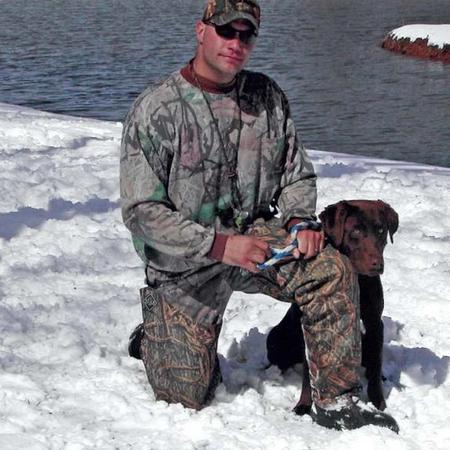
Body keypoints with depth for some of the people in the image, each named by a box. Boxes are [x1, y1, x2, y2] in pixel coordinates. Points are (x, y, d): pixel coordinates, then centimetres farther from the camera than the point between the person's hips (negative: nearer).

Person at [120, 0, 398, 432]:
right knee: (186, 395, -1)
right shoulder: (156, 110, -15)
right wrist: (220, 245, -27)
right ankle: (153, 335, 33)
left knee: (333, 271, -24)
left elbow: (297, 175, 11)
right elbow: (142, 212, -18)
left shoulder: (268, 97, 0)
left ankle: (336, 401, -11)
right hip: (184, 266, -3)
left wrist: (301, 221, -11)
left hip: (255, 235, 4)